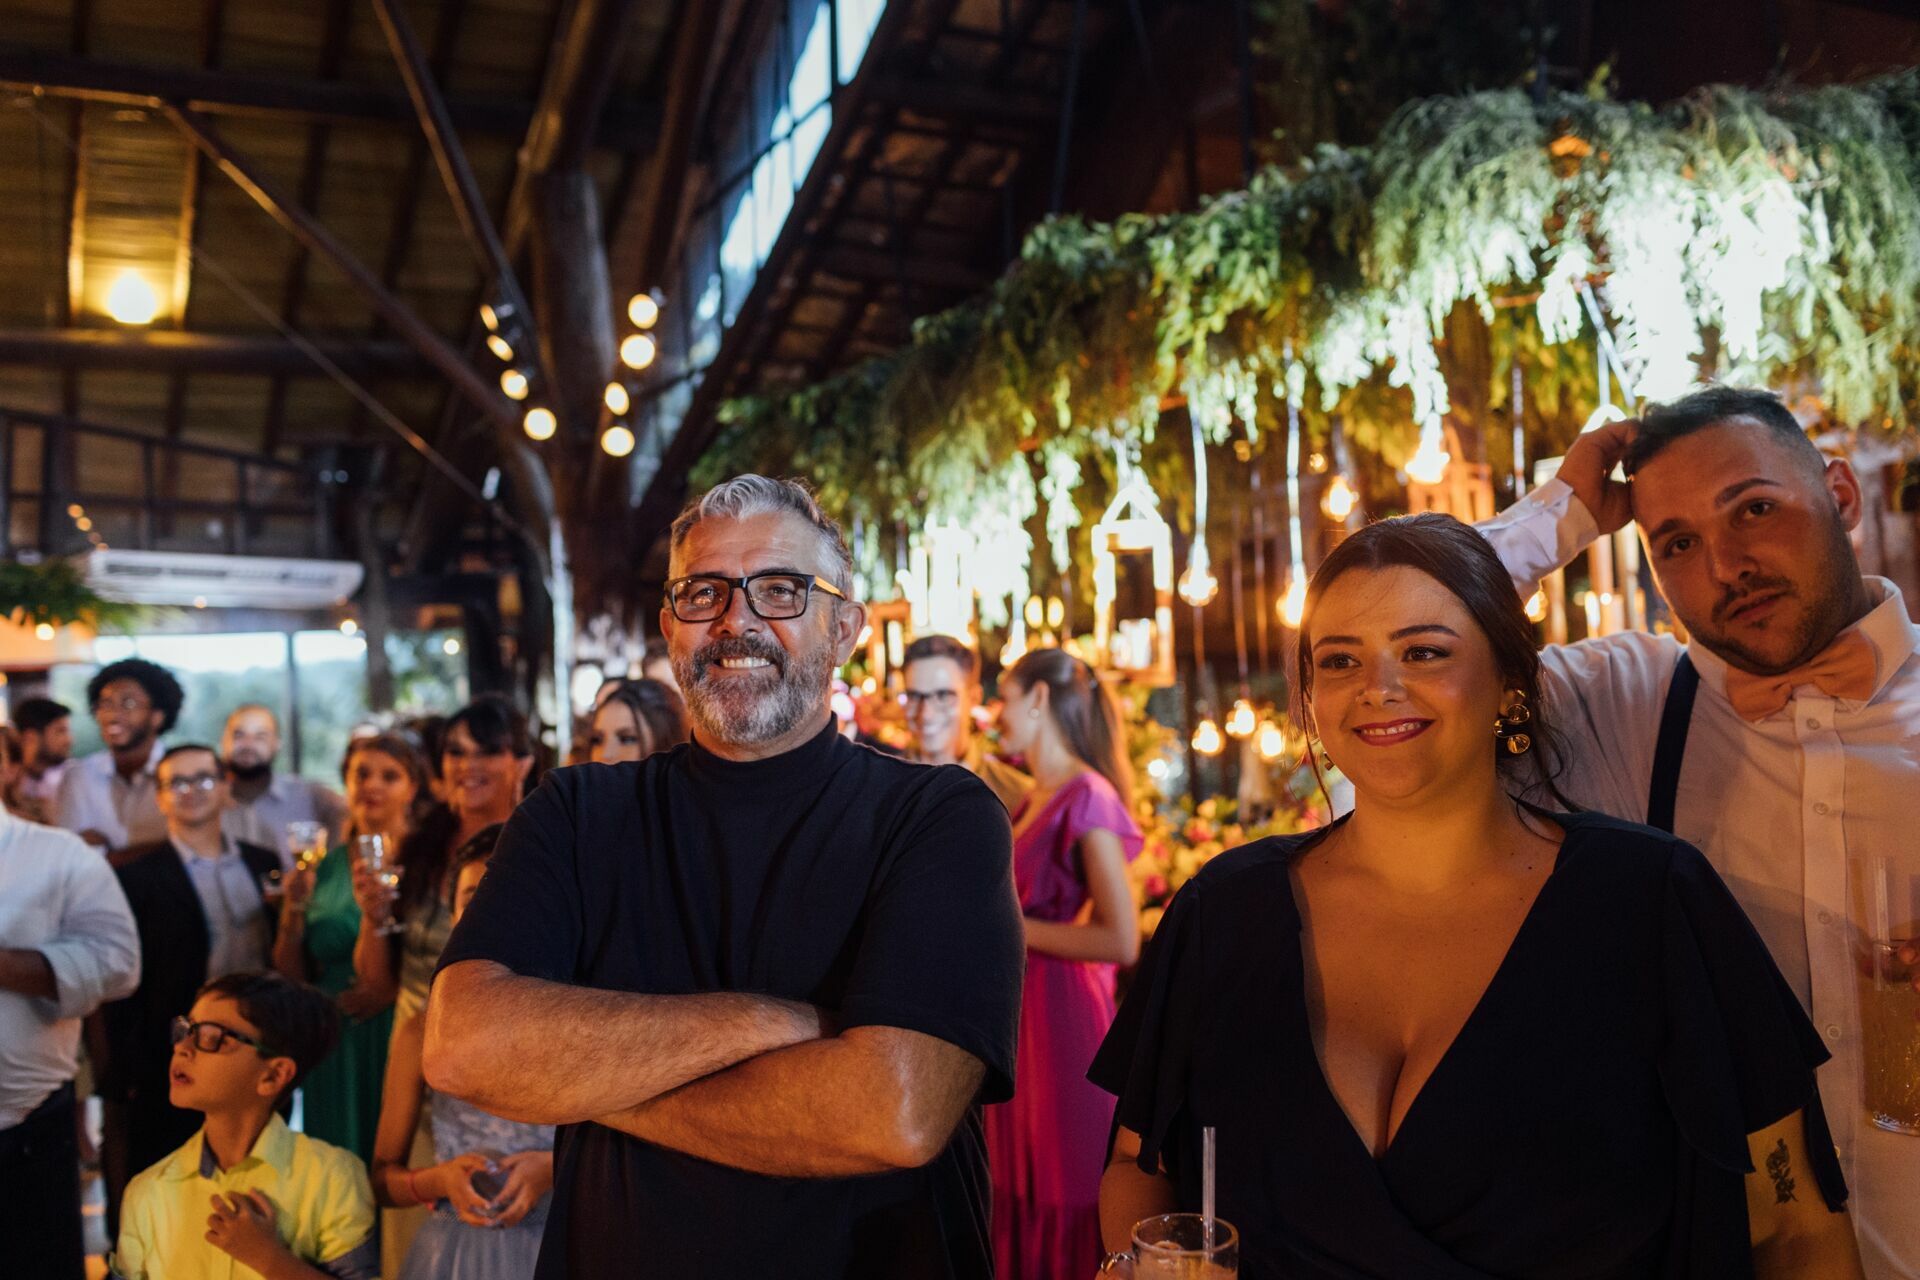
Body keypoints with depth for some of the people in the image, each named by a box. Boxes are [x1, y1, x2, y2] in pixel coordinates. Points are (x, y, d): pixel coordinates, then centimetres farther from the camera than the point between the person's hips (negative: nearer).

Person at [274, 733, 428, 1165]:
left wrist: (395, 987, -20)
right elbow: (293, 979, 9)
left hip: (401, 1043, -3)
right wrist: (293, 910, -3)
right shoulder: (323, 869, 8)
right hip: (335, 1052, 3)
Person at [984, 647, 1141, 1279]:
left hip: (1064, 1012, -8)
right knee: (1022, 1182, 18)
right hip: (1020, 1008, 8)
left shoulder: (1088, 798, -17)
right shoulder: (1036, 799, 10)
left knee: (1064, 1192, 7)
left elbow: (1121, 942, -23)